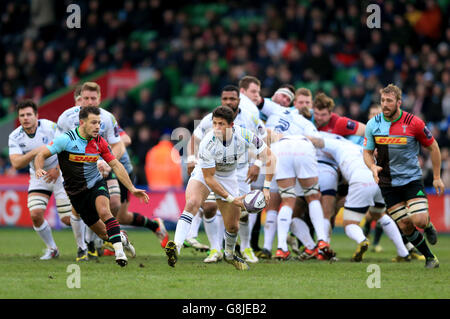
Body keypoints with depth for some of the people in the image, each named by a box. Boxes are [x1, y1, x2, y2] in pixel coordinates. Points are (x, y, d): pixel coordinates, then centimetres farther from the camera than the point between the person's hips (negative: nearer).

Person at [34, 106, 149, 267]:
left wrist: (132, 189, -3)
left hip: (96, 185, 1)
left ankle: (119, 251, -34)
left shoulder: (100, 142, -6)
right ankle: (121, 236, 36)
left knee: (104, 211, -32)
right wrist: (39, 169, -34)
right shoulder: (66, 139, -16)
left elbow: (115, 165, 1)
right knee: (103, 233, 3)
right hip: (76, 193, -1)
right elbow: (42, 154, -12)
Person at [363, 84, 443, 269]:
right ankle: (429, 257, 17)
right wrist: (373, 167, -16)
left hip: (412, 179, -2)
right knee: (405, 226, -2)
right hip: (387, 183, 2)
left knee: (419, 221, -18)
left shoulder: (413, 123, -11)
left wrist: (437, 177, 2)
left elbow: (433, 147, 1)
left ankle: (428, 225, 19)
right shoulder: (373, 125, -4)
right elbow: (367, 152, 7)